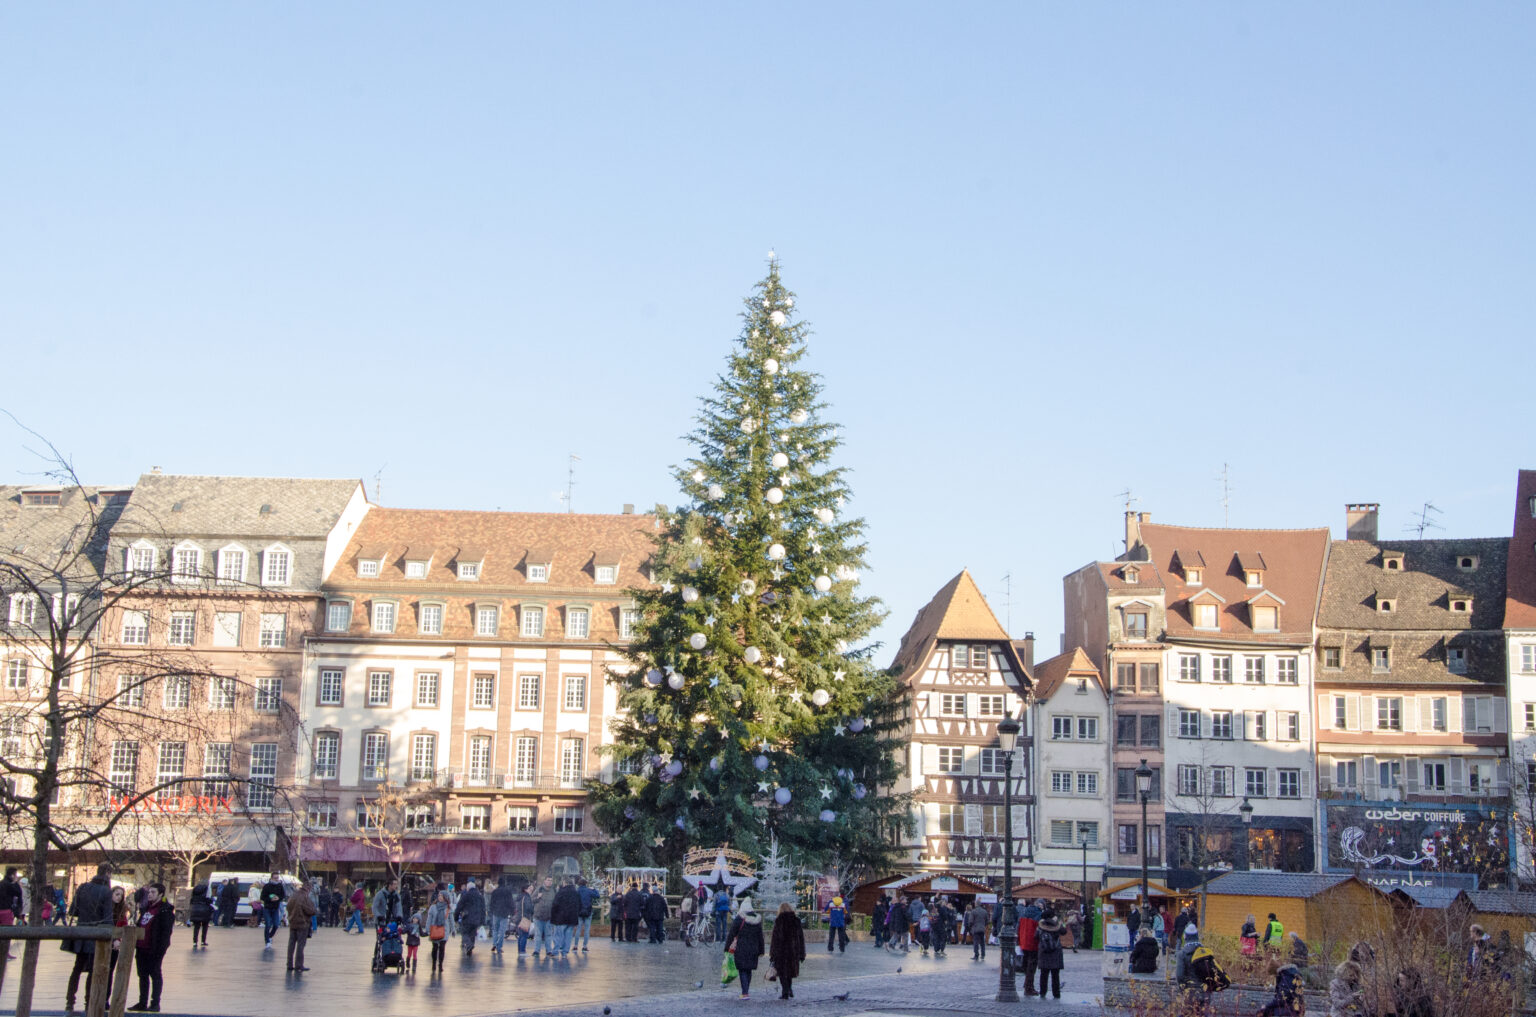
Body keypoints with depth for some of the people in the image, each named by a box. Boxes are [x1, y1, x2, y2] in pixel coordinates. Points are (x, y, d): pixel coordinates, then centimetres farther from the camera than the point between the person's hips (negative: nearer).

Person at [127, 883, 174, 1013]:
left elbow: (166, 932, -16)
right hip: (141, 947, 8)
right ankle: (142, 1002, 20)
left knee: (155, 975, -1)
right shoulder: (146, 907, 15)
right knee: (143, 975, 12)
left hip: (154, 949, -8)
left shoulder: (166, 910, -11)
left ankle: (155, 1003, 3)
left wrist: (160, 950, -21)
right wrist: (135, 944, 16)